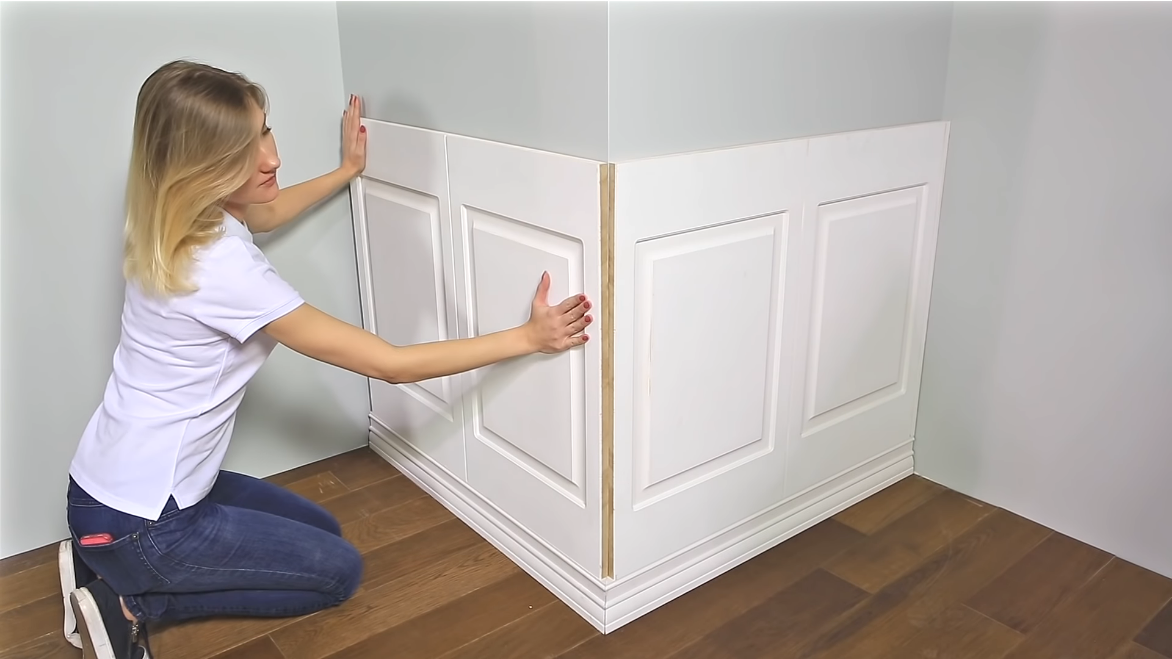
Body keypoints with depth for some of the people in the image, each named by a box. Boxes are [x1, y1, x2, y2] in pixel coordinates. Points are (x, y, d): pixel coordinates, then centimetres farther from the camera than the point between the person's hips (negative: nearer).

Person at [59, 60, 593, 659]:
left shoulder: (174, 222, -4)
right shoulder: (222, 267, -31)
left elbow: (263, 215, 23)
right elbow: (393, 364, -28)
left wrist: (349, 170, 31)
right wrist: (529, 337, -24)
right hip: (134, 523, -8)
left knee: (320, 530, 21)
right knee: (339, 571, 5)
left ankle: (114, 568, 17)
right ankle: (132, 603, 3)